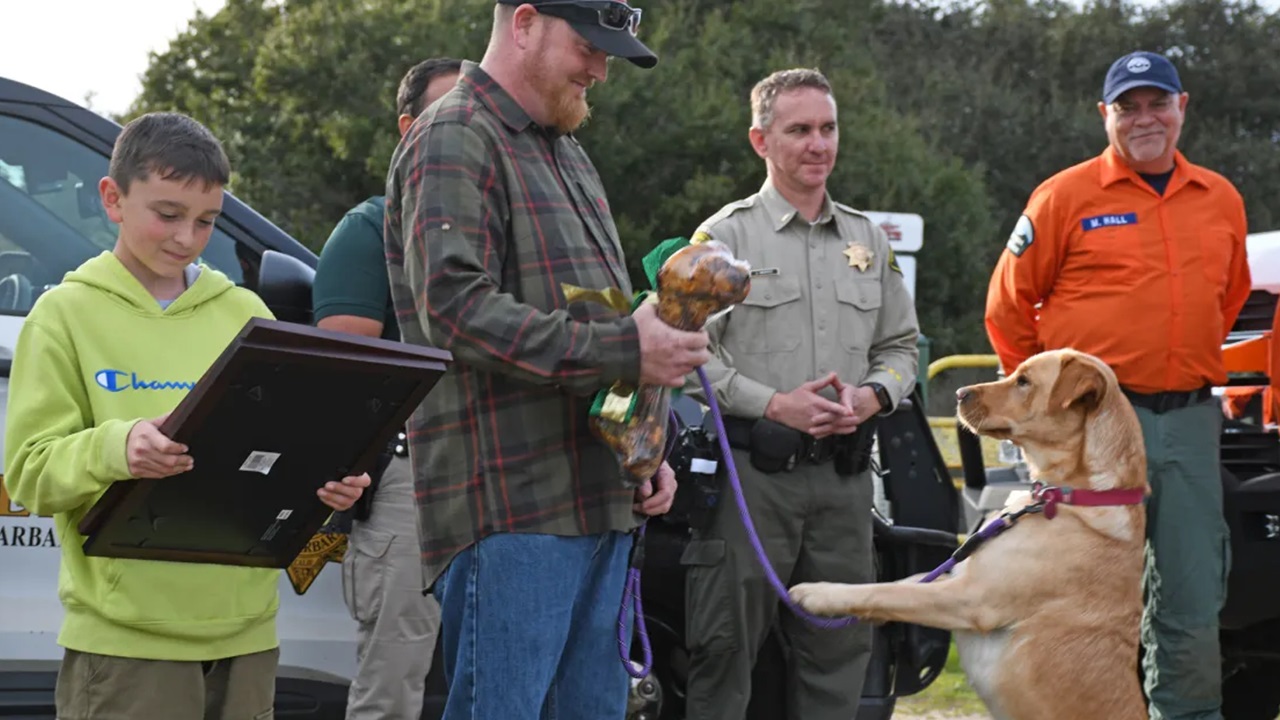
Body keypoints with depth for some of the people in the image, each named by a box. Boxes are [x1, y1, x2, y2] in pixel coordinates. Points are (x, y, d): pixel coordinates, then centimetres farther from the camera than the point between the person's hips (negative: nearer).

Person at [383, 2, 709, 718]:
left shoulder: (569, 154, 23)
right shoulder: (455, 140, -7)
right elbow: (458, 308, -20)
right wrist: (623, 350, -21)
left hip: (603, 503, 9)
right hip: (510, 507, -9)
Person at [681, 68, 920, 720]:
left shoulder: (869, 240, 15)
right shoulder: (726, 236, 0)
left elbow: (901, 344, 19)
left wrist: (872, 396, -2)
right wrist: (775, 405, -15)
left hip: (844, 471, 5)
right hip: (753, 470, -5)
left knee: (839, 646, 9)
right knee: (726, 646, -3)